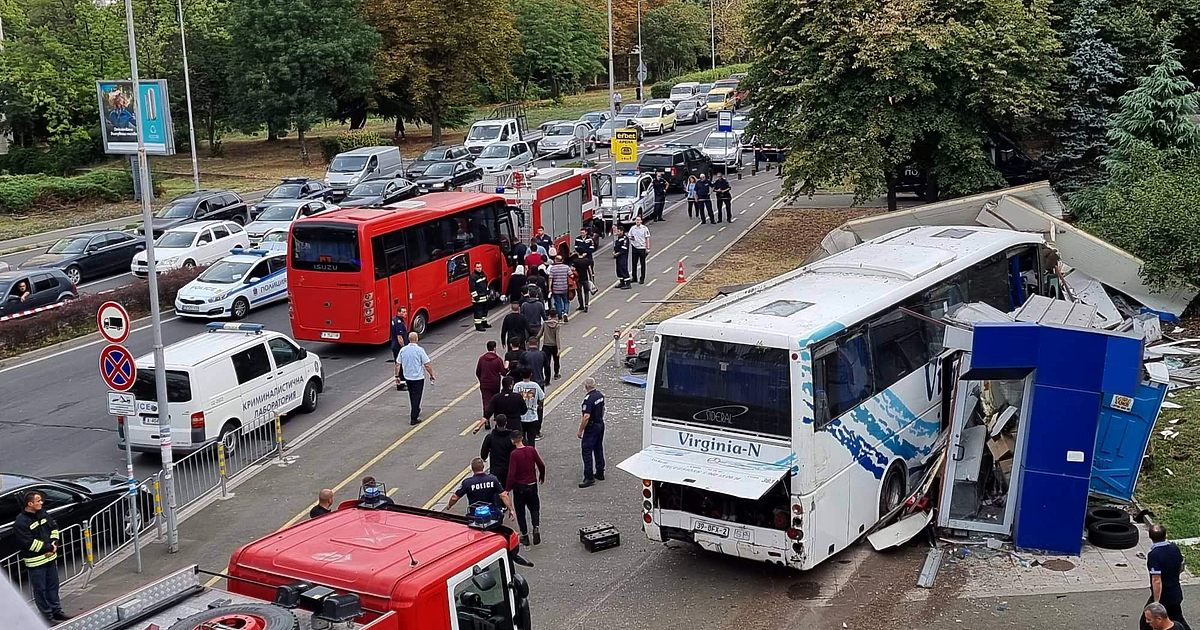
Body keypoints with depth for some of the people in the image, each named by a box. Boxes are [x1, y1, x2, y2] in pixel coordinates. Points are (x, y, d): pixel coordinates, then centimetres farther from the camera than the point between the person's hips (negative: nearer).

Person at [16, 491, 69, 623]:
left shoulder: (42, 513, 4)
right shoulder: (21, 522, -18)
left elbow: (54, 527, 14)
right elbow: (29, 543, -22)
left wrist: (54, 543, -3)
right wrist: (49, 548, -16)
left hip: (50, 557, 7)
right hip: (35, 562, -7)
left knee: (53, 586, 17)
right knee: (40, 590, 3)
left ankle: (56, 611, 30)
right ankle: (47, 616, 12)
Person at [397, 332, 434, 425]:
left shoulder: (403, 350, -2)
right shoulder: (419, 350, -16)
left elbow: (398, 364, 1)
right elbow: (427, 365, -14)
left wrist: (397, 375, 11)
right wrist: (431, 375, -3)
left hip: (407, 376, 5)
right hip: (418, 377, -5)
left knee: (412, 395, 23)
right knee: (416, 397, -1)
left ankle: (415, 411, 39)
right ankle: (413, 418, -4)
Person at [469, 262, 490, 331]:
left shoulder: (483, 274, 10)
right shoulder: (473, 277, -16)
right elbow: (472, 288, -18)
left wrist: (488, 293, 22)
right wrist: (475, 296, -20)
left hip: (485, 297, 9)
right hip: (478, 298, -9)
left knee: (485, 310, 18)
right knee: (478, 311, -5)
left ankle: (484, 323, 31)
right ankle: (478, 325, 0)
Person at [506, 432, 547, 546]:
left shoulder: (514, 454, -17)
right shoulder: (531, 450, -6)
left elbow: (511, 474, -19)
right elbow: (541, 465, 0)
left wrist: (507, 489, -10)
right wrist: (542, 478, 18)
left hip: (519, 486, -3)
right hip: (532, 485, 3)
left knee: (520, 511, 12)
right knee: (534, 508, 19)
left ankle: (524, 535, 14)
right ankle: (536, 528, -3)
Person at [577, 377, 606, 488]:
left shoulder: (588, 399, -24)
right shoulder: (600, 394, 4)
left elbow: (586, 417, -26)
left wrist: (580, 431, -18)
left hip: (591, 428, -9)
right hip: (600, 425, 9)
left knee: (587, 452, -6)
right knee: (598, 449, 18)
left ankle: (589, 478, -8)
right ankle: (600, 473, 26)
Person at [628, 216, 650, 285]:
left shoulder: (644, 228, -4)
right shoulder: (632, 228, 6)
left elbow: (647, 238, -3)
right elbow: (629, 236, 17)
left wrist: (648, 248, -8)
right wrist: (631, 238, -8)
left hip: (642, 248, -3)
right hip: (635, 247, 3)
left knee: (642, 264, 2)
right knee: (634, 264, 8)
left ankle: (642, 279, 8)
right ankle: (634, 278, 18)